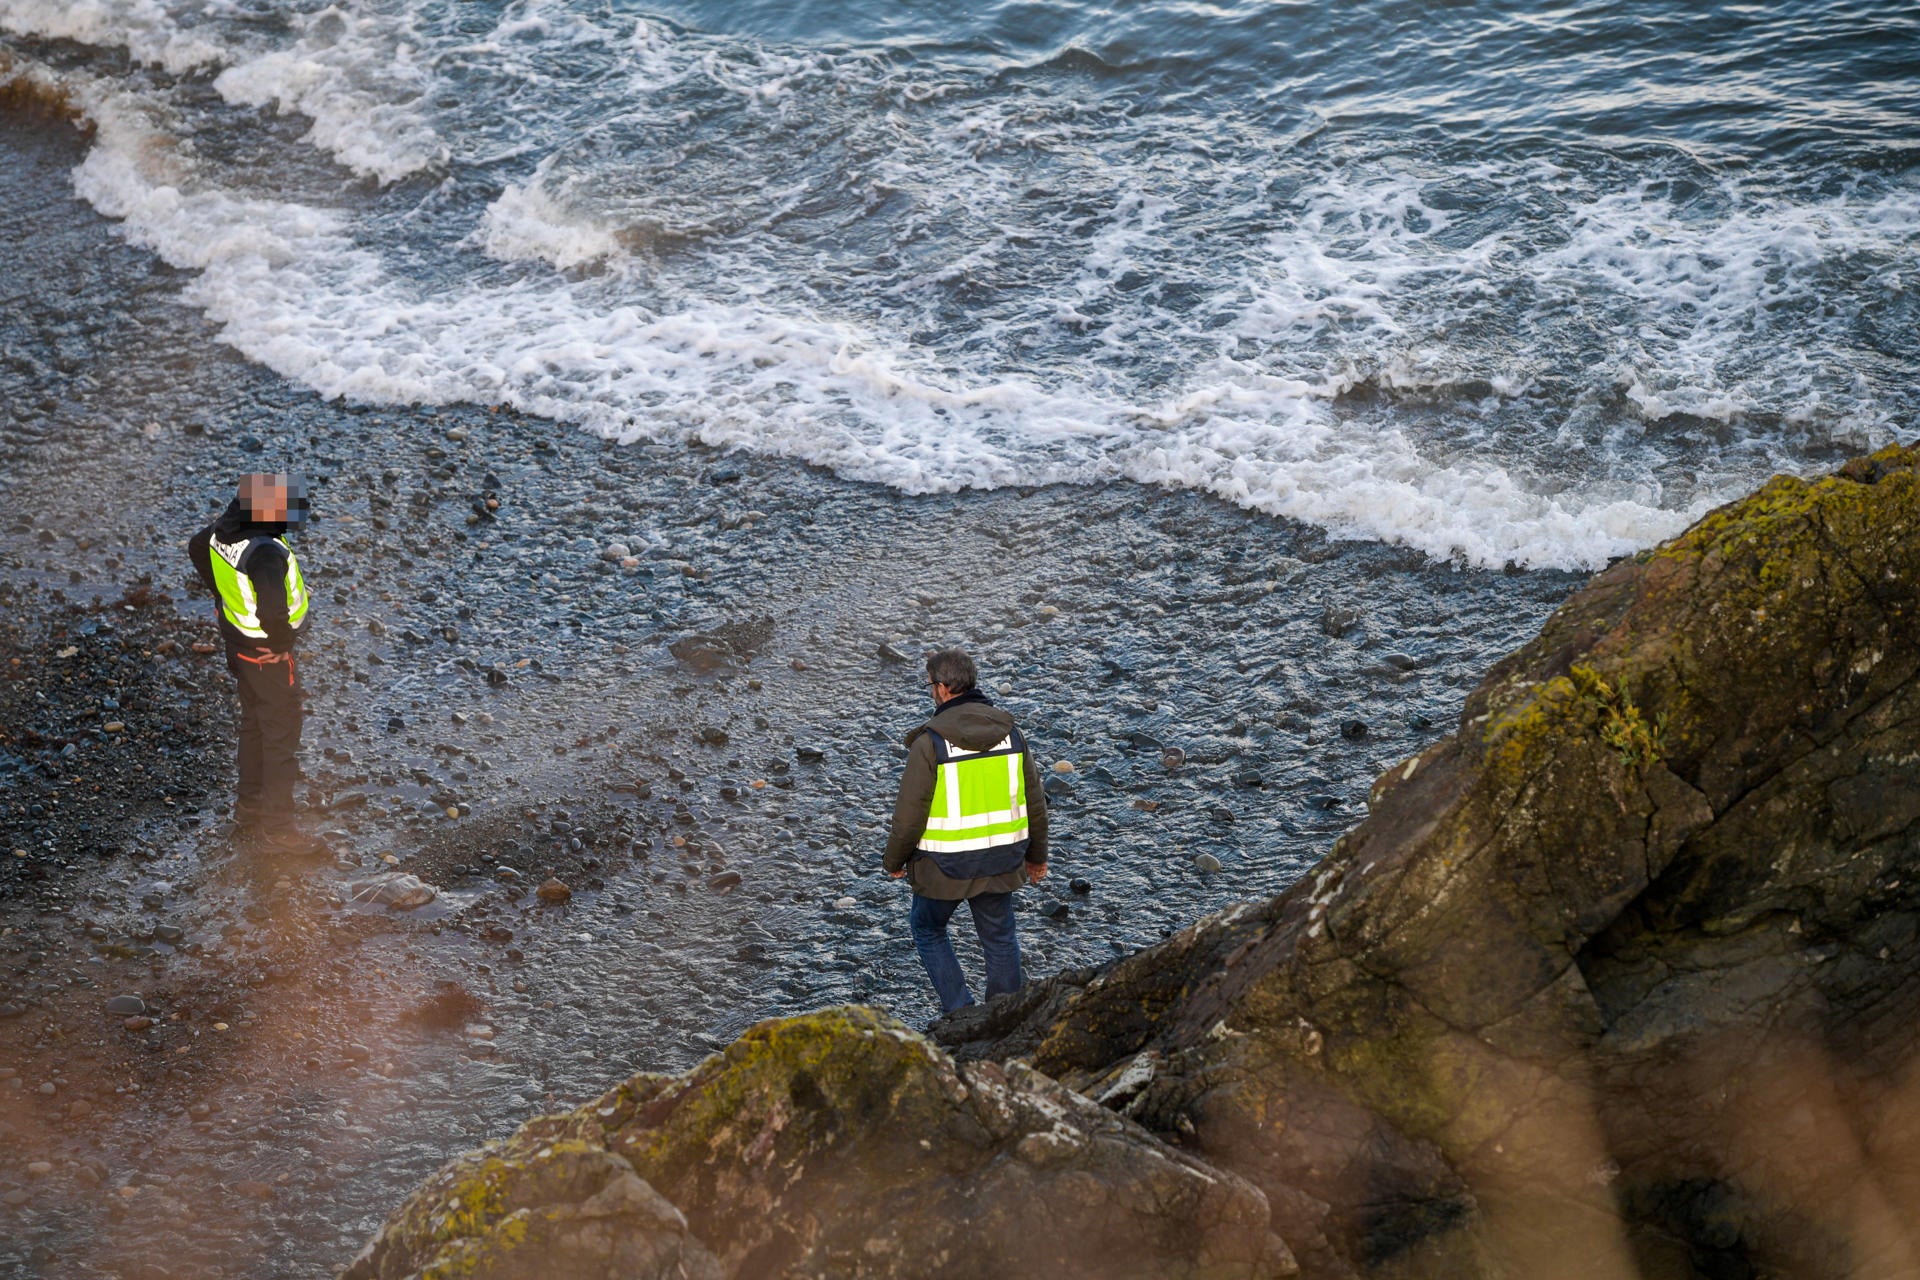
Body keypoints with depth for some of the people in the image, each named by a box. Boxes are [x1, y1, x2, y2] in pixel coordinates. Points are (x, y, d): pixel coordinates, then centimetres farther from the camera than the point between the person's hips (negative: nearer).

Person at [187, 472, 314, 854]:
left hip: (239, 644, 9)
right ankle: (276, 826, 15)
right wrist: (283, 639, -19)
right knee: (282, 739, 6)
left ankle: (249, 808, 39)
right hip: (268, 654, -9)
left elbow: (197, 548, 15)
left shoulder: (226, 530, -7)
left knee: (253, 727, 25)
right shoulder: (267, 552, -34)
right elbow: (272, 611, -40)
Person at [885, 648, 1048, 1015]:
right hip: (1000, 860, 4)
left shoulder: (930, 742, -17)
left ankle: (959, 1012, 14)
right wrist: (1037, 855, 19)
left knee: (927, 928, 19)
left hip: (945, 864, -4)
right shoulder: (1009, 732, -2)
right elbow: (1034, 802, 6)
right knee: (999, 937, 19)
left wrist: (895, 860, 4)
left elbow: (909, 813, -13)